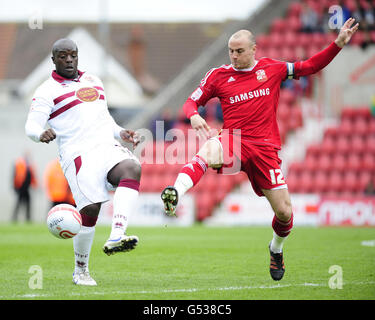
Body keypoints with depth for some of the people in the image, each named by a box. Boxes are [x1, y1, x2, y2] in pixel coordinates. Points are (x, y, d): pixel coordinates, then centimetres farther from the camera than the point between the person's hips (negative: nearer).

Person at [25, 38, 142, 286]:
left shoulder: (94, 81, 24)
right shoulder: (48, 91, 4)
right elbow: (31, 125, -6)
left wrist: (120, 133, 17)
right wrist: (41, 134, -28)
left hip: (108, 147, 5)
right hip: (79, 154, -5)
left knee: (132, 168, -28)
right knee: (90, 209, -15)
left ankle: (116, 237, -40)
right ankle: (81, 271, 6)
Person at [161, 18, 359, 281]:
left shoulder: (272, 69, 9)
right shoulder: (219, 75, 7)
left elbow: (311, 66, 16)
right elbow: (192, 101, 12)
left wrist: (339, 44, 6)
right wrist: (194, 116, -11)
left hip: (265, 148, 1)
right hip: (233, 141, -1)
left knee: (284, 212, 0)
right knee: (208, 151, -39)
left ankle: (276, 250, 32)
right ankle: (175, 196, -59)